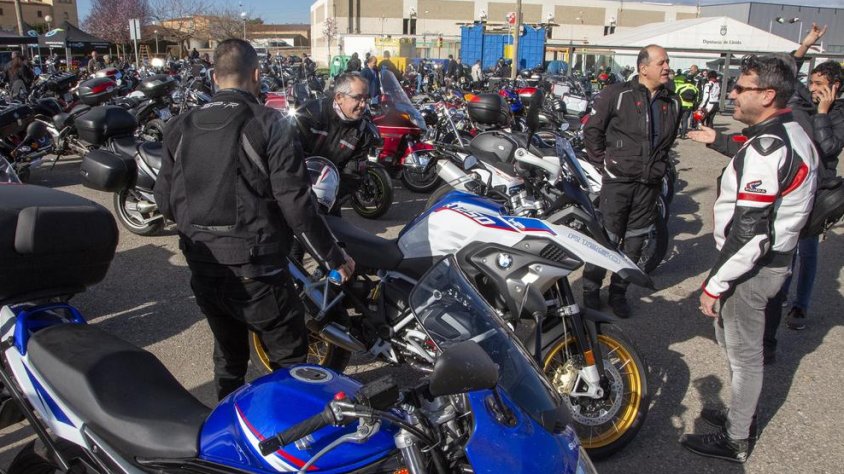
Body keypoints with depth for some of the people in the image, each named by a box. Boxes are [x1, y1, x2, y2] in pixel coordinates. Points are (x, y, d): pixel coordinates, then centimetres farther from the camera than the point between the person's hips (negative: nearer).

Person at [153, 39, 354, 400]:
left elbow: (165, 201, 8)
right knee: (289, 357, 10)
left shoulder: (181, 128, 3)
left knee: (228, 354, 24)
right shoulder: (271, 126, -13)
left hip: (202, 268, 6)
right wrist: (334, 258, -6)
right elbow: (296, 205, -17)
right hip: (255, 271, -6)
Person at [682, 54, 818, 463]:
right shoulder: (793, 135, 8)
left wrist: (715, 283, -22)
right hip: (777, 256, 10)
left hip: (753, 266, -10)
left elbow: (750, 231, -27)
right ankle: (742, 415, 40)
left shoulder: (767, 148, -25)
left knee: (743, 352, 4)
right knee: (738, 342, 23)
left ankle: (736, 441, 20)